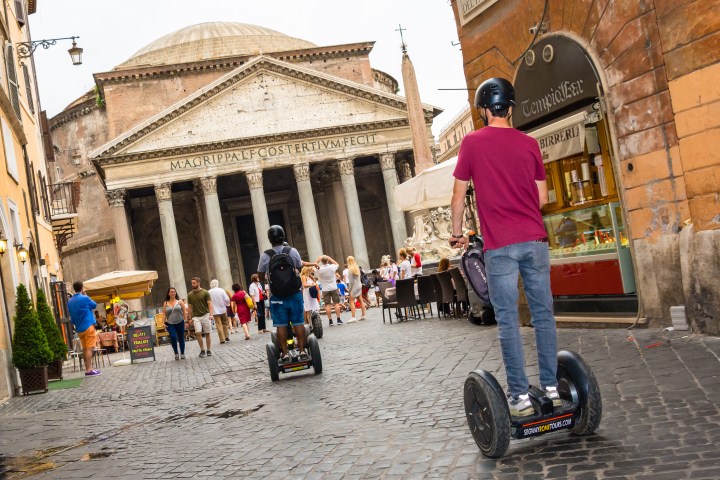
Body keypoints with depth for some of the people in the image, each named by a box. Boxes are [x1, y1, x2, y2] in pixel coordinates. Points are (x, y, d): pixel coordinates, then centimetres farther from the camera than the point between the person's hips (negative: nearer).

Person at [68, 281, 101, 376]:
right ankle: (89, 370, -11)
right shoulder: (84, 298, -12)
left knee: (85, 349, 12)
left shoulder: (70, 301, 9)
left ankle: (88, 368, 15)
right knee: (89, 348, -7)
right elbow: (94, 305, 5)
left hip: (79, 328, 7)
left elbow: (71, 315, 15)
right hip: (88, 326, -7)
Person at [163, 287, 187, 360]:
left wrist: (186, 321, -7)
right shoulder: (165, 303, 6)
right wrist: (164, 322, -4)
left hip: (180, 323, 0)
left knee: (181, 338, 6)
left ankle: (182, 353, 21)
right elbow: (164, 314, 7)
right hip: (170, 324, 0)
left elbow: (184, 312, 1)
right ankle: (176, 353, -3)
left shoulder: (180, 302, 3)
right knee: (173, 337, -18)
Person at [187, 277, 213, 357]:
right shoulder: (190, 294, 6)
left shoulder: (205, 292, -3)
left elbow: (210, 304, -7)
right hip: (196, 317, 2)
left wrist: (211, 314, -20)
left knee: (207, 333, 3)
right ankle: (202, 350, 0)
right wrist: (190, 318, 7)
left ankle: (208, 350, 13)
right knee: (198, 333, -13)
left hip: (205, 315, -1)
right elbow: (190, 307, 11)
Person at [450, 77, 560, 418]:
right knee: (543, 313, 8)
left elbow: (459, 196, 2)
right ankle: (551, 387, 13)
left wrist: (457, 232, 15)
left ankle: (520, 395, 2)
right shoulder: (529, 143, 8)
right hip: (535, 240, 3)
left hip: (500, 245, -3)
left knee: (508, 320, 1)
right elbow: (542, 198, 11)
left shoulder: (472, 143, -1)